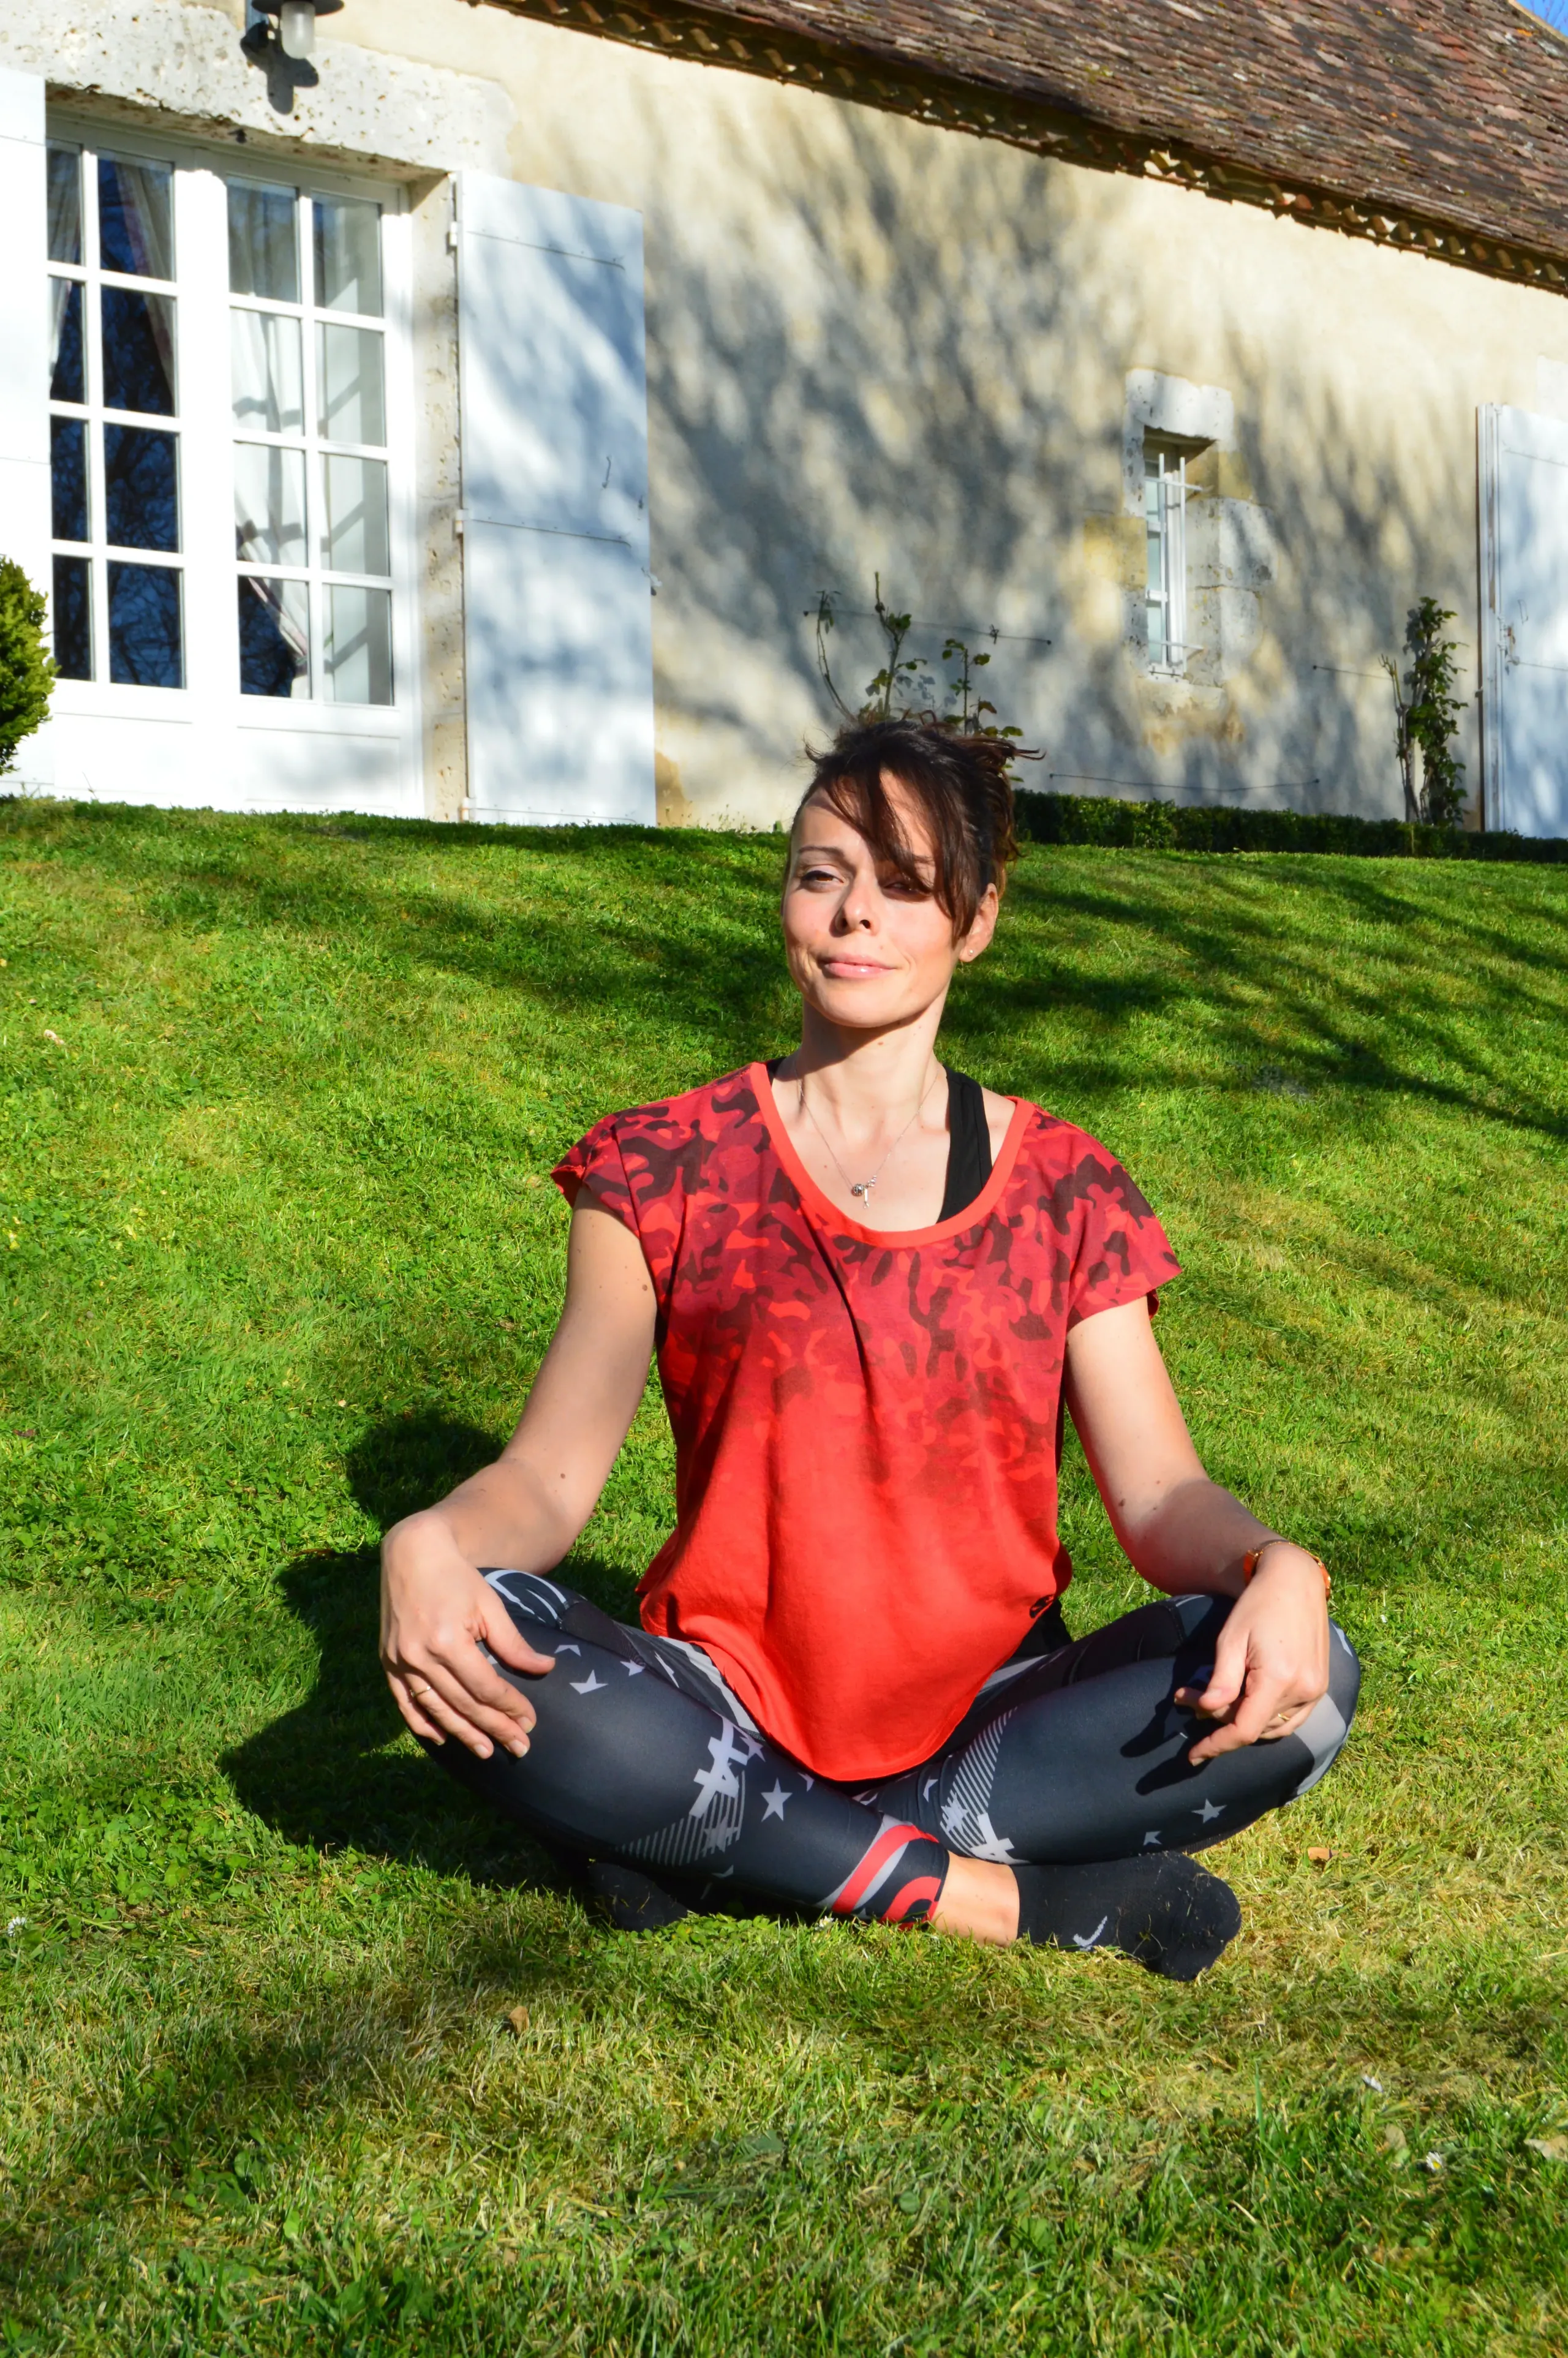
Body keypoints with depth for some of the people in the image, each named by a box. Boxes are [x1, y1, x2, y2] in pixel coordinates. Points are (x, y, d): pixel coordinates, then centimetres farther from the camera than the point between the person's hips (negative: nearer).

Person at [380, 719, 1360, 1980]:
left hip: (988, 1717, 1)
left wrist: (1277, 1569, -23)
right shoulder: (665, 1169, 3)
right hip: (732, 1710, -1)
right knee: (470, 1660, -30)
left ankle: (724, 1847, -20)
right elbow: (547, 1477, -2)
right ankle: (998, 1895, -24)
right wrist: (428, 1542, -26)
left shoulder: (1063, 1189, 6)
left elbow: (1162, 1494, 0)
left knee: (1303, 1683, -25)